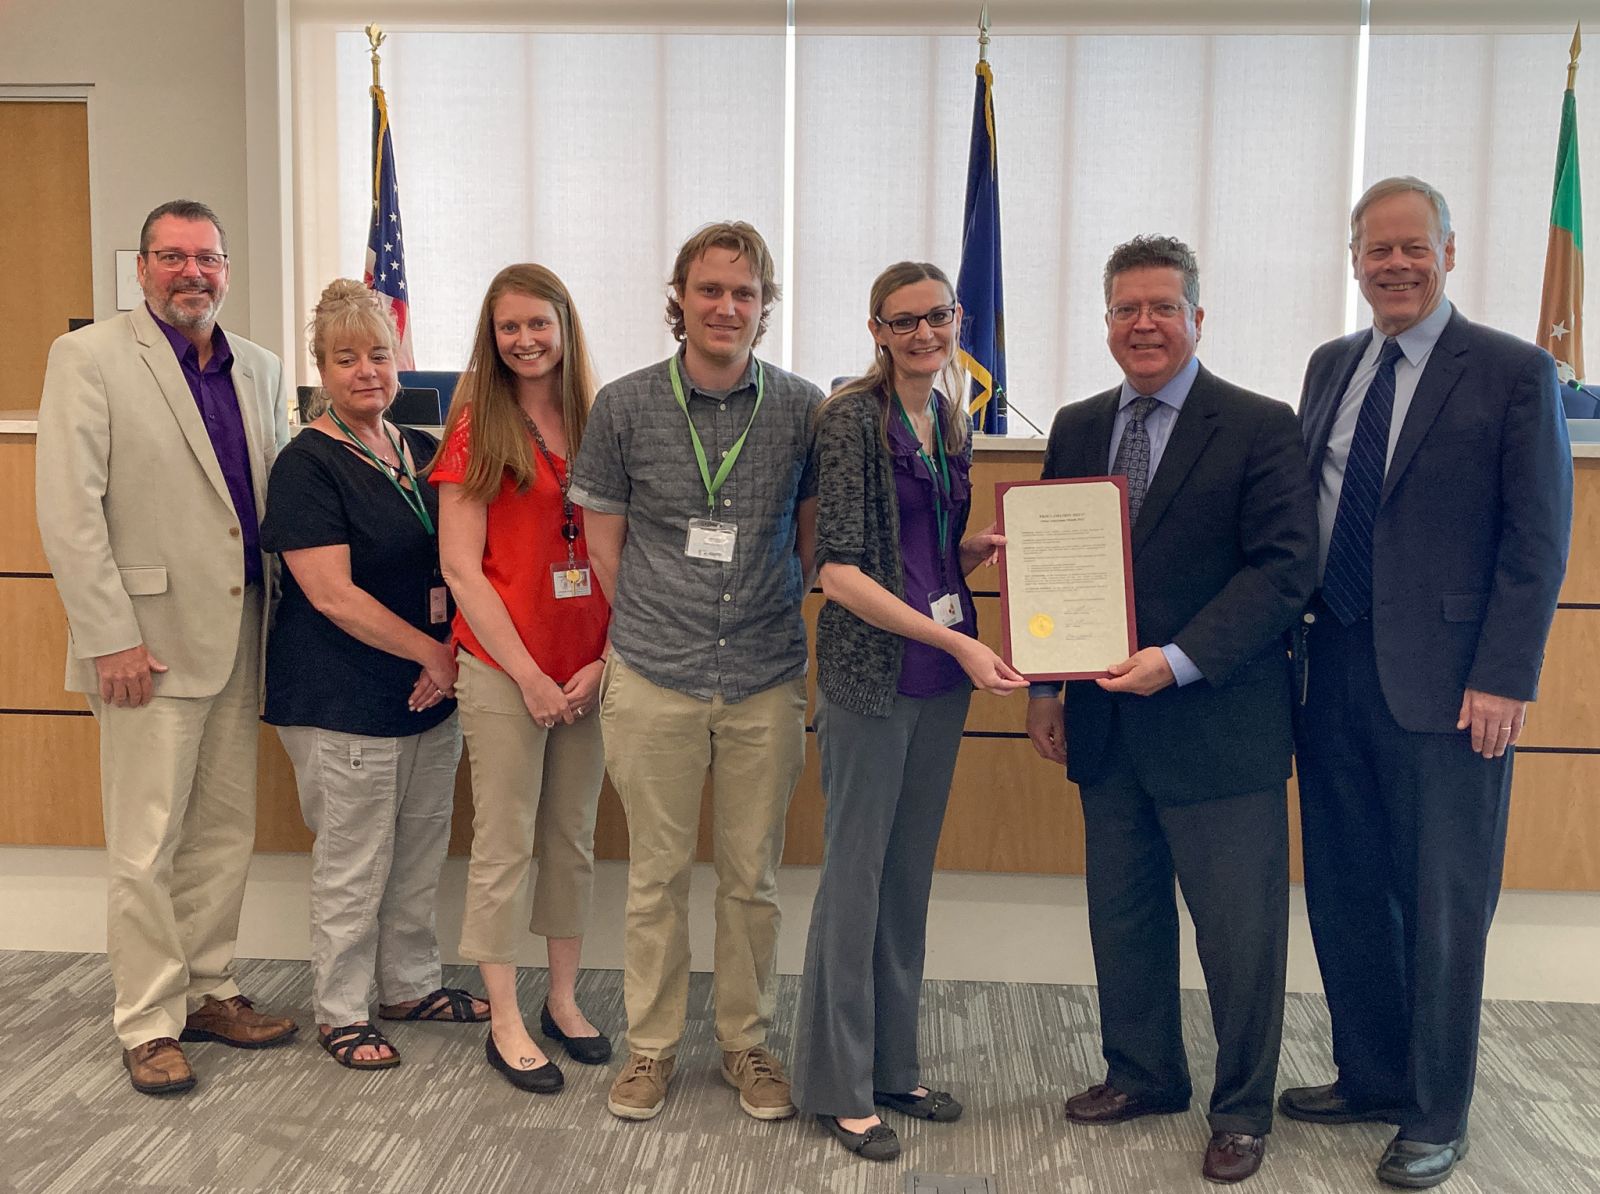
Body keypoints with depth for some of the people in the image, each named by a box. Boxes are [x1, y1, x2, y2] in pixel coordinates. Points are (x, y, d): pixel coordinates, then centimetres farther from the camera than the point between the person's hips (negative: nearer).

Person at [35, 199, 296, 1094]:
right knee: (147, 845, 1)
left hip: (239, 639, 6)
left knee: (227, 829, 13)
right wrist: (112, 636, -15)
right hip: (151, 642, -6)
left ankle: (209, 992, 27)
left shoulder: (260, 369, 12)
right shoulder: (90, 358, -4)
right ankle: (150, 1023, 14)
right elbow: (69, 511, -10)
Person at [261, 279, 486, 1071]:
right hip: (344, 701, -7)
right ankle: (340, 1012, 21)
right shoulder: (308, 464, -11)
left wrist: (448, 659, 1)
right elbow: (331, 594, -17)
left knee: (420, 852, 16)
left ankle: (410, 986, 33)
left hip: (431, 691, 7)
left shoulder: (421, 452, 9)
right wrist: (432, 652, -13)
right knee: (353, 863, 4)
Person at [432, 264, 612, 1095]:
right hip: (502, 667, -4)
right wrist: (528, 673, -12)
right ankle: (505, 1025, 18)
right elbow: (461, 567, -9)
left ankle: (562, 999, 30)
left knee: (574, 837, 14)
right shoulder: (479, 428, -5)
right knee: (505, 844, 4)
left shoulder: (596, 424, 6)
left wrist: (603, 659, -5)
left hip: (589, 668, 4)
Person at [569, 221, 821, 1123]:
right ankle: (652, 1044, 26)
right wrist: (655, 627, 6)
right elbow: (603, 538, 7)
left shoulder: (805, 408, 1)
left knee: (754, 878, 10)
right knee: (658, 873, 9)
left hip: (767, 683, 1)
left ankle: (749, 1042, 28)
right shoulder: (625, 406, 0)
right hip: (654, 680, 0)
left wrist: (772, 623, 8)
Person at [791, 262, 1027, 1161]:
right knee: (855, 877, 3)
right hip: (871, 674, -7)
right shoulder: (853, 418, -10)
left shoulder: (954, 424, 11)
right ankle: (838, 1085, 18)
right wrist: (956, 641, -21)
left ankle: (895, 1064, 30)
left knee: (911, 876, 15)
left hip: (942, 680, 7)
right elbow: (840, 571, -17)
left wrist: (984, 548, -2)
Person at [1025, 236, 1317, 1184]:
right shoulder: (1078, 430, 10)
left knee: (1240, 927, 5)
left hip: (1218, 726, -5)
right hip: (1108, 724, 5)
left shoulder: (1260, 428, -6)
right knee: (1123, 916, 16)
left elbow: (1284, 570, -13)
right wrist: (1045, 689, 9)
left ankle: (1243, 1110, 23)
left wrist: (1180, 662, -21)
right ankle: (1143, 1074, 34)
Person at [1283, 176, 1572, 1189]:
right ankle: (1371, 1076, 33)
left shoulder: (1515, 373, -5)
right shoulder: (1331, 368, 12)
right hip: (1336, 670, 6)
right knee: (1345, 894, 14)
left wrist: (1503, 679, -14)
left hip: (1446, 684, -5)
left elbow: (1539, 543, -9)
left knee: (1444, 910, 6)